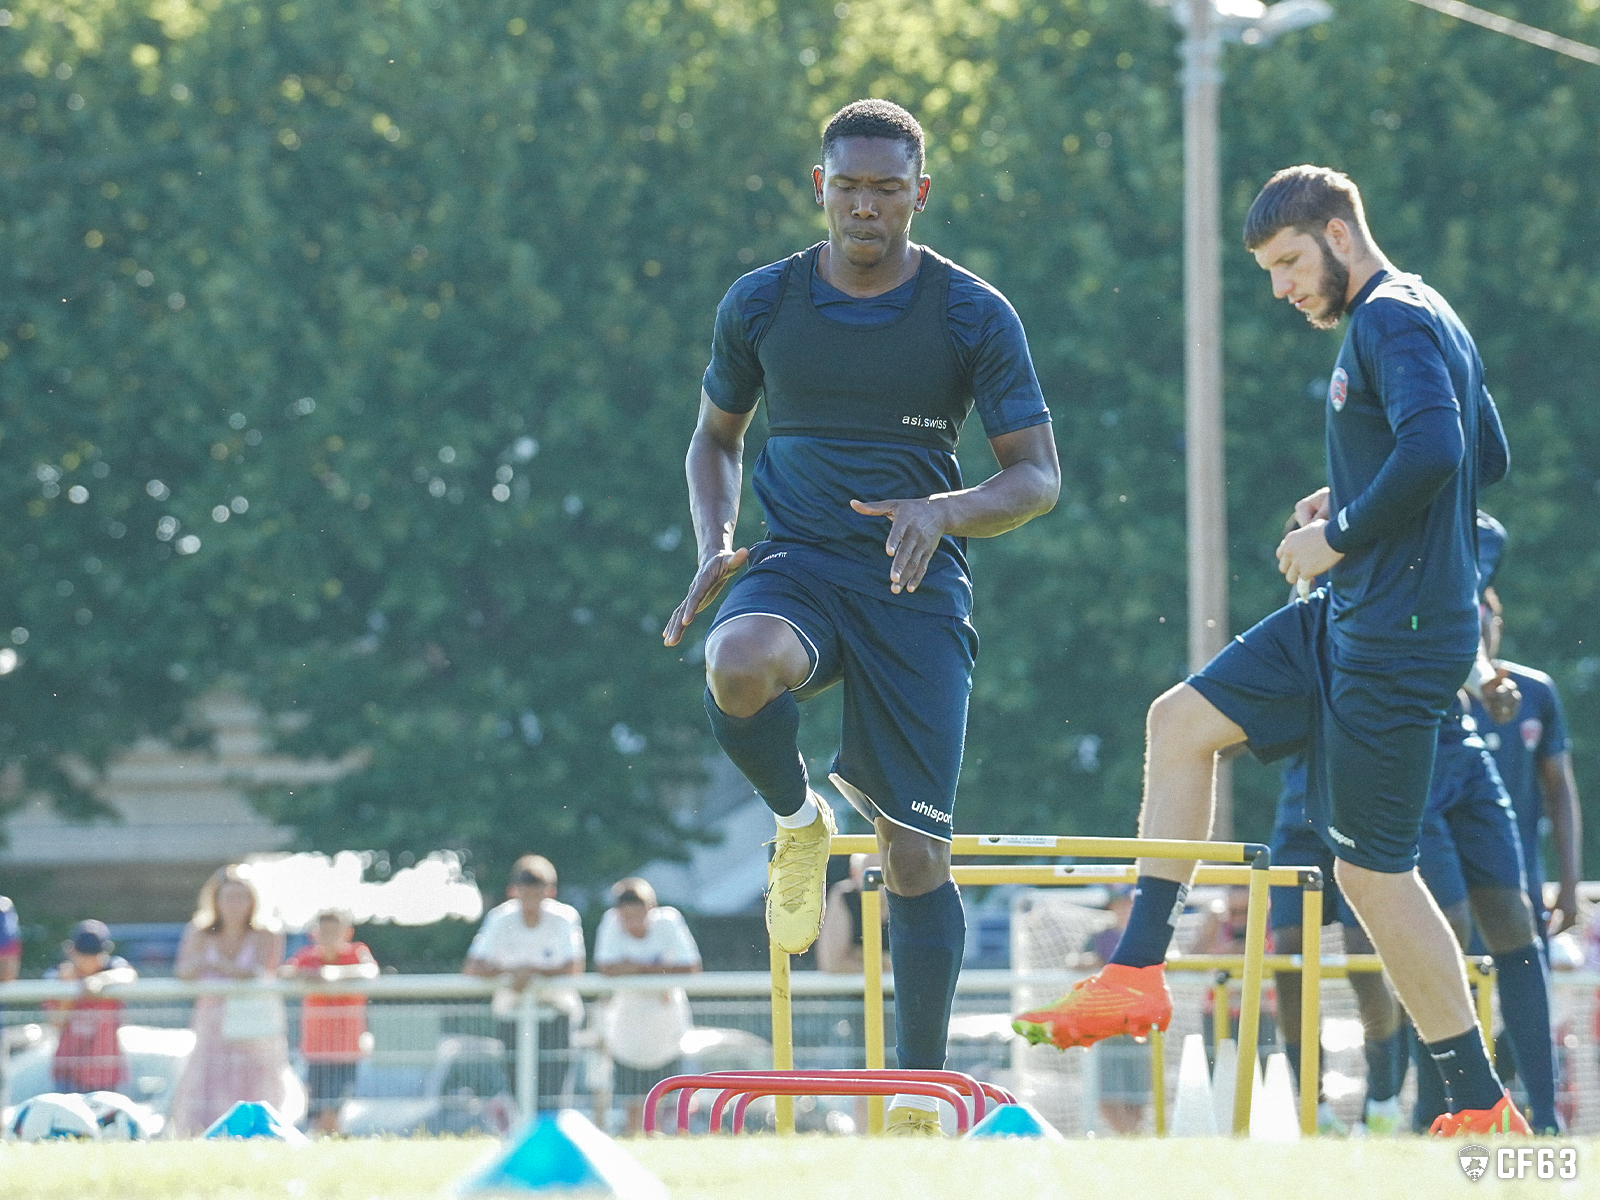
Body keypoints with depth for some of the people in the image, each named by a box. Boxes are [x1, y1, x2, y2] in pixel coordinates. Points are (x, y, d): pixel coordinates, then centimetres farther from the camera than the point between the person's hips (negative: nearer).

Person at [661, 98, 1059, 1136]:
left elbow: (1039, 477, -1)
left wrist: (942, 511, -21)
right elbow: (715, 436, 19)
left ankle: (919, 1096, 8)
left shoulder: (974, 316, -2)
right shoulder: (760, 304, 5)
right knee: (739, 664, -37)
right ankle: (801, 819, -5)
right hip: (796, 564, 1)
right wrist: (716, 544, 0)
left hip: (917, 587, -1)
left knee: (917, 856, -5)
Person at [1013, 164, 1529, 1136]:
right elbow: (1491, 456, 25)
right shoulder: (1426, 316, 16)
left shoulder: (1390, 319, -15)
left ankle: (1483, 1110, 2)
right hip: (1352, 619, 11)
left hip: (1395, 639, -11)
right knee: (1182, 723, 12)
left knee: (1374, 871, -5)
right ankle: (1138, 977, 13)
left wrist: (1342, 537, -17)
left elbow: (1435, 448, -30)